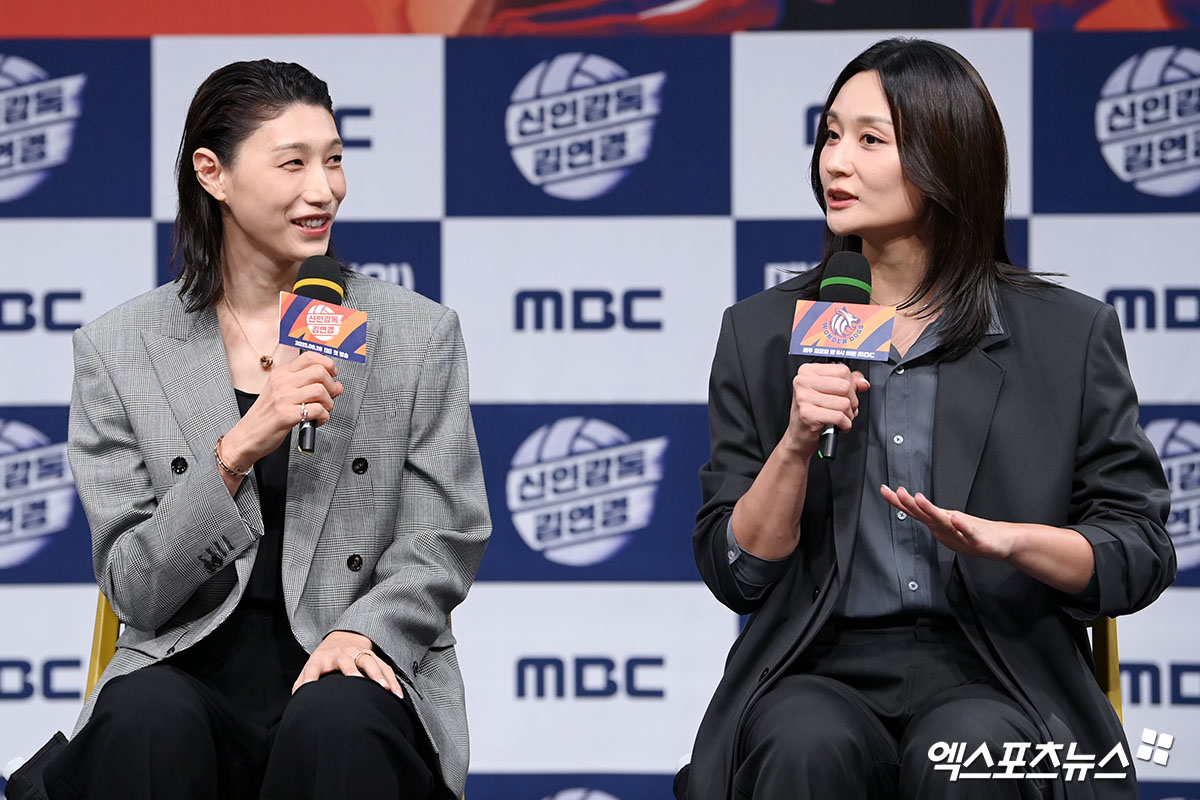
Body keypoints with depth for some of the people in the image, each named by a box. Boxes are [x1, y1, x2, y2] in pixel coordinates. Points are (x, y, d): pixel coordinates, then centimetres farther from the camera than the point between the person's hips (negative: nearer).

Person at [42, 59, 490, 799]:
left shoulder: (420, 335, 8)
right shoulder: (118, 351, 6)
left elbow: (440, 545, 7)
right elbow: (133, 591, 0)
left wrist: (363, 631, -15)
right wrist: (238, 451, -16)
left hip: (353, 683, 0)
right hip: (188, 674, 0)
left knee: (336, 721, -35)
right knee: (148, 718, -34)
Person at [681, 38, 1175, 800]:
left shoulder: (1070, 334, 6)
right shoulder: (762, 334, 11)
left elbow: (1142, 557, 3)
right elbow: (735, 575, 8)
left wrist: (1004, 538, -15)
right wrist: (795, 446, -10)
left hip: (989, 676, -1)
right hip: (821, 670, 1)